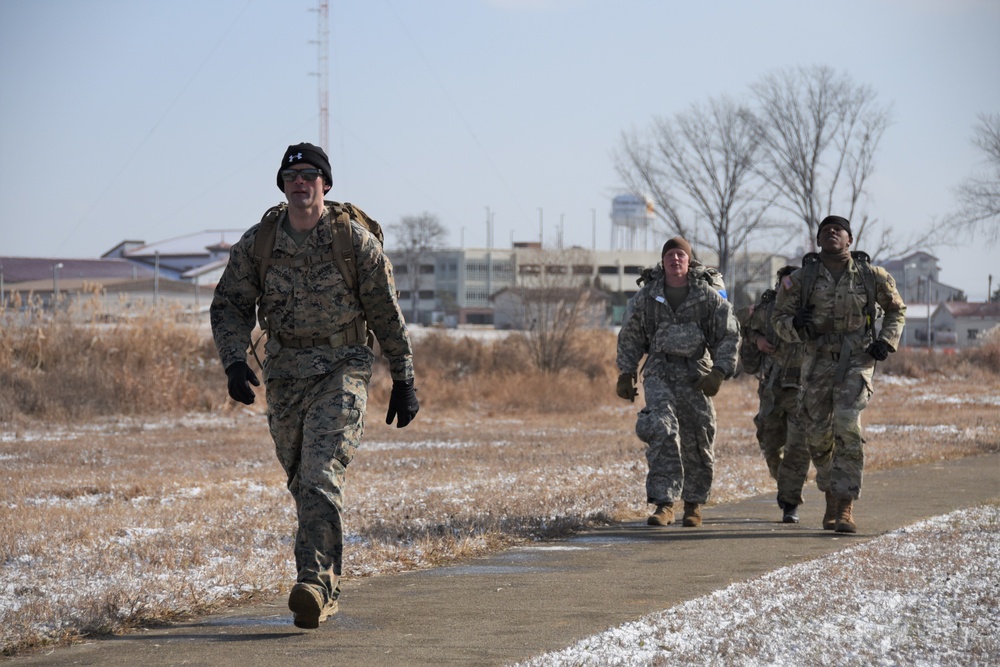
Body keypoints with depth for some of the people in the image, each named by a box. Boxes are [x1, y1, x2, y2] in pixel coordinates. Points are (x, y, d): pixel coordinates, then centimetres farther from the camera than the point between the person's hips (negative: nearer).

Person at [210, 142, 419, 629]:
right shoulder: (258, 242, 1)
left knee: (321, 478, -20)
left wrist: (404, 382, 1)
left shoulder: (355, 239, -7)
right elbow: (230, 306, 3)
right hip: (284, 376, 4)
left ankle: (315, 587, -26)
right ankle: (328, 587, 28)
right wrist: (234, 361, -14)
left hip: (341, 372, -4)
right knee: (302, 485, 12)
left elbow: (387, 314, -1)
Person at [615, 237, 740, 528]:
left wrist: (719, 372, -9)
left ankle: (693, 503, 25)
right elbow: (630, 337, 13)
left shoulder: (708, 296, -1)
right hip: (659, 373, 0)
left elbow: (728, 336, 2)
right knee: (662, 432, -19)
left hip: (695, 376, 0)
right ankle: (664, 504, -20)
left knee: (698, 443, 5)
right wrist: (625, 374, 7)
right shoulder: (646, 296, 4)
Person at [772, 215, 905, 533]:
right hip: (818, 362, 2)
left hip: (856, 362, -2)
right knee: (818, 435, 7)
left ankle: (846, 507, -16)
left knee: (847, 429, -18)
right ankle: (830, 495, 31)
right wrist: (795, 323, -21)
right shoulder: (802, 278, -2)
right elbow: (779, 319, 2)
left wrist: (887, 341, -2)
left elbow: (896, 308, 14)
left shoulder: (870, 275, -2)